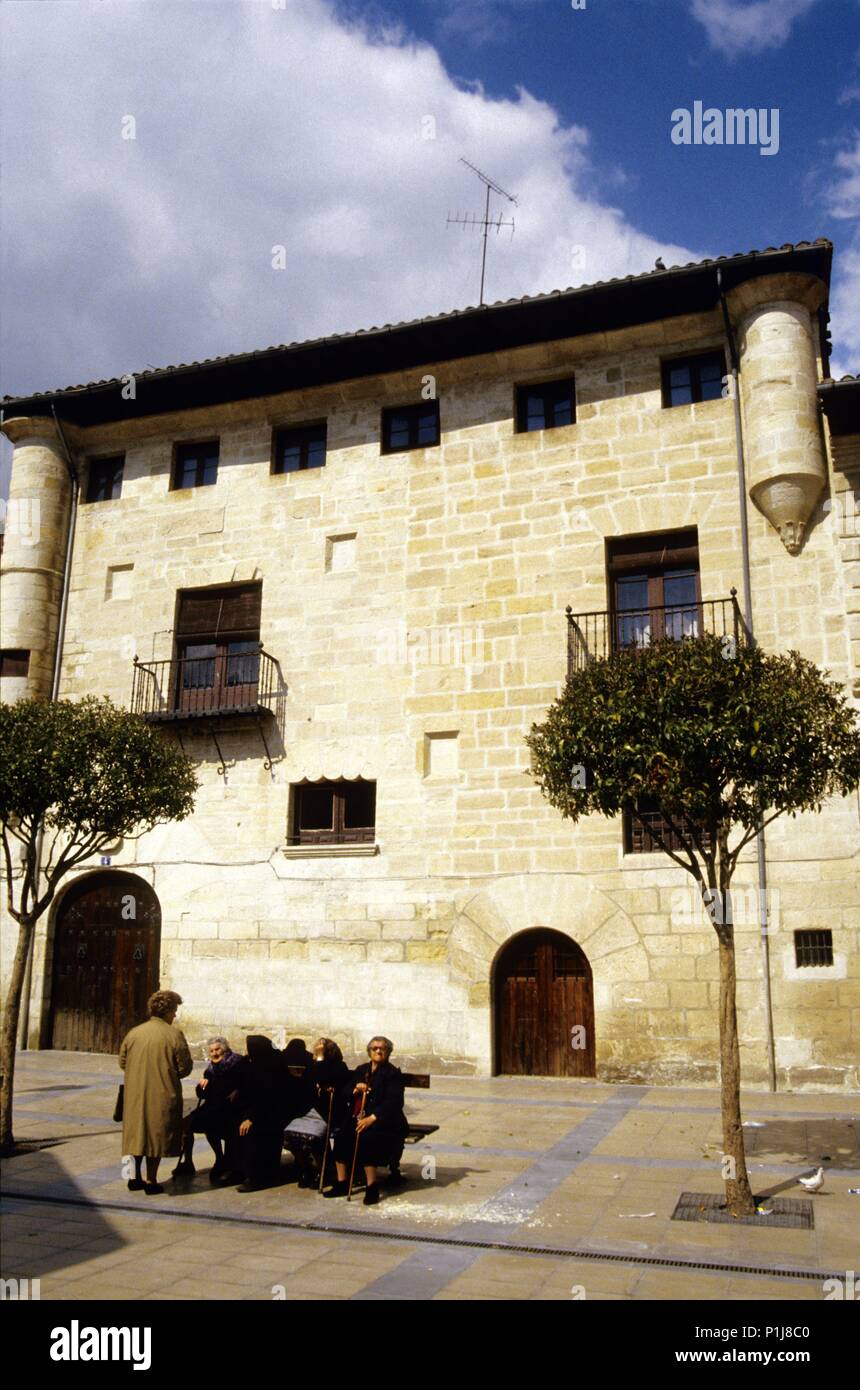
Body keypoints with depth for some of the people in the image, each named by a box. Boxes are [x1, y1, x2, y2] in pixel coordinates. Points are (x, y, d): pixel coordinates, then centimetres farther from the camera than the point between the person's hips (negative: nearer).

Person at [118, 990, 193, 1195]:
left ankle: (135, 1177, 24)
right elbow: (185, 1068, -10)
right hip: (162, 1095, -4)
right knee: (156, 1132, 6)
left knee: (137, 1131, 17)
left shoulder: (133, 1033, 1)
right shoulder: (174, 1035, -12)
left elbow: (122, 1062, 9)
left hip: (135, 1094, 4)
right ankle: (151, 1181, 11)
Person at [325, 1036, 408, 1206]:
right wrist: (355, 1090, -8)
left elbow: (394, 1102, -14)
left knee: (365, 1138, -32)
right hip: (357, 1118, 5)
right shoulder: (361, 1070, 18)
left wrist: (372, 1118, -25)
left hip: (383, 1121, -5)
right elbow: (344, 1094, 16)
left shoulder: (393, 1073, -1)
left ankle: (372, 1187, -22)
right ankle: (341, 1183, -11)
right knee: (341, 1136, -22)